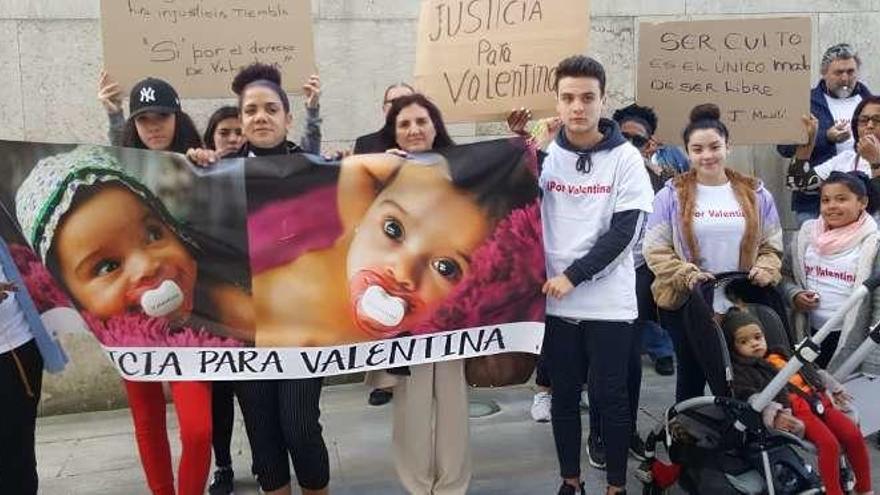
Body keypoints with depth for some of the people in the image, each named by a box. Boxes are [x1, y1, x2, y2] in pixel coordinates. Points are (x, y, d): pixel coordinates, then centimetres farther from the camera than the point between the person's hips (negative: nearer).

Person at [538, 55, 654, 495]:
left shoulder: (626, 158, -4)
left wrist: (573, 275, -15)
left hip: (610, 302, -2)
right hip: (556, 300, 3)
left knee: (610, 397, 6)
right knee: (564, 395, 13)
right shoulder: (544, 155, 2)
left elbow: (624, 231, -9)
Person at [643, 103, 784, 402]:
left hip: (742, 306, 2)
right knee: (691, 380, 13)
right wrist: (686, 275, -21)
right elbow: (655, 249, -7)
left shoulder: (755, 195, 5)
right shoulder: (671, 196, -3)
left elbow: (771, 245, 8)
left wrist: (765, 270, -13)